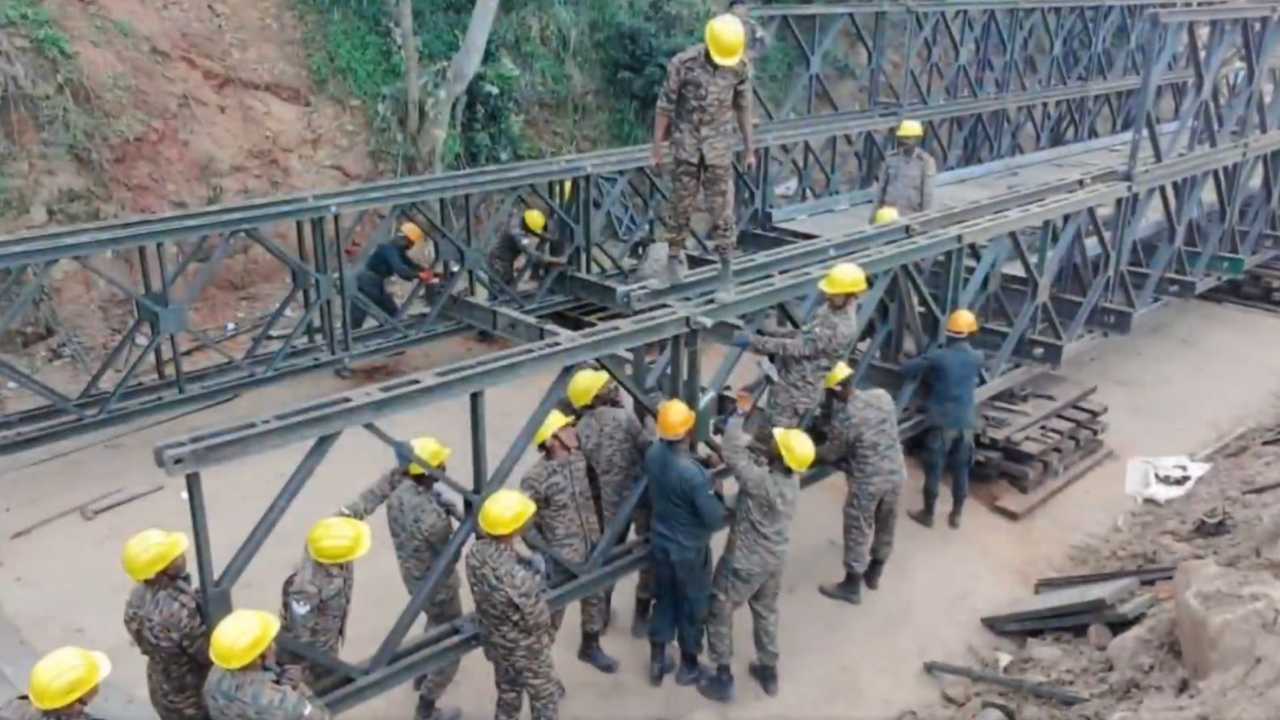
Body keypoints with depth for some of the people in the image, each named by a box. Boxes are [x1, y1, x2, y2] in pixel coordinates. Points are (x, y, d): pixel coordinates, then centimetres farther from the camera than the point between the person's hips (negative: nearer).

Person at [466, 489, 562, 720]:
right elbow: (538, 621, -24)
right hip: (525, 650, -6)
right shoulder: (517, 576, -41)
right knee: (545, 701, 20)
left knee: (507, 697, 29)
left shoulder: (475, 553, -18)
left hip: (494, 642, 7)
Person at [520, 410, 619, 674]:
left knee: (595, 600, 24)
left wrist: (596, 534, 12)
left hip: (590, 548, 7)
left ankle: (590, 647, 49)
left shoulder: (578, 458, -5)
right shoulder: (535, 479, -26)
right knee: (552, 611, 10)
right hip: (561, 559, -6)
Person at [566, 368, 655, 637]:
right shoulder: (624, 417, -17)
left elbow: (586, 469, 2)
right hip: (640, 494, -4)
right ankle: (642, 618, 18)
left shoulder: (581, 430, -4)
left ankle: (602, 611, 35)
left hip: (610, 501, 4)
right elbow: (648, 451, -11)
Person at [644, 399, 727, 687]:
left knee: (664, 598, 23)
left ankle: (657, 662, 34)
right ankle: (688, 666, 33)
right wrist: (717, 494, -8)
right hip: (690, 548, -6)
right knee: (694, 605, 16)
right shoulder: (693, 473, -33)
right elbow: (716, 520, -26)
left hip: (660, 540, 6)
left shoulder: (653, 453, -12)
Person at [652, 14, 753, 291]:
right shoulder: (683, 63, -14)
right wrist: (657, 146, -6)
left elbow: (743, 108, 6)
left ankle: (726, 260, 8)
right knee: (681, 202, 6)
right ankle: (674, 255, 21)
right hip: (686, 143, -1)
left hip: (719, 145, 2)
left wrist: (749, 147, 9)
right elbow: (665, 105, -8)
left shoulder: (740, 67, -5)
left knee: (721, 204, 0)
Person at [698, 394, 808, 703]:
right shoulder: (792, 477, -10)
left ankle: (723, 680, 23)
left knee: (719, 614, 13)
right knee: (766, 612, 27)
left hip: (744, 562, -7)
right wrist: (749, 442, -11)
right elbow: (758, 460, 4)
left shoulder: (762, 482, -34)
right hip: (775, 560, 7)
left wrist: (739, 414, -25)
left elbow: (732, 454, -31)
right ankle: (769, 672, 42)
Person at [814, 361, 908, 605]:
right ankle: (874, 573, 44)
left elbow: (831, 453, -8)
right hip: (896, 473, 7)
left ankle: (851, 587, 25)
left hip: (868, 482, -7)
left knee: (857, 534, 11)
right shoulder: (883, 396, -4)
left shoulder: (844, 417, -23)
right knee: (885, 527, 23)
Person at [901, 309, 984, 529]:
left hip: (943, 421, -4)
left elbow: (906, 369, -10)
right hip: (966, 422, 4)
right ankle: (956, 515, 24)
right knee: (961, 470, 14)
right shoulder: (977, 358, -1)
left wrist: (927, 372, 11)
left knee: (934, 469, 8)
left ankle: (928, 514, 19)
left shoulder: (937, 357, -14)